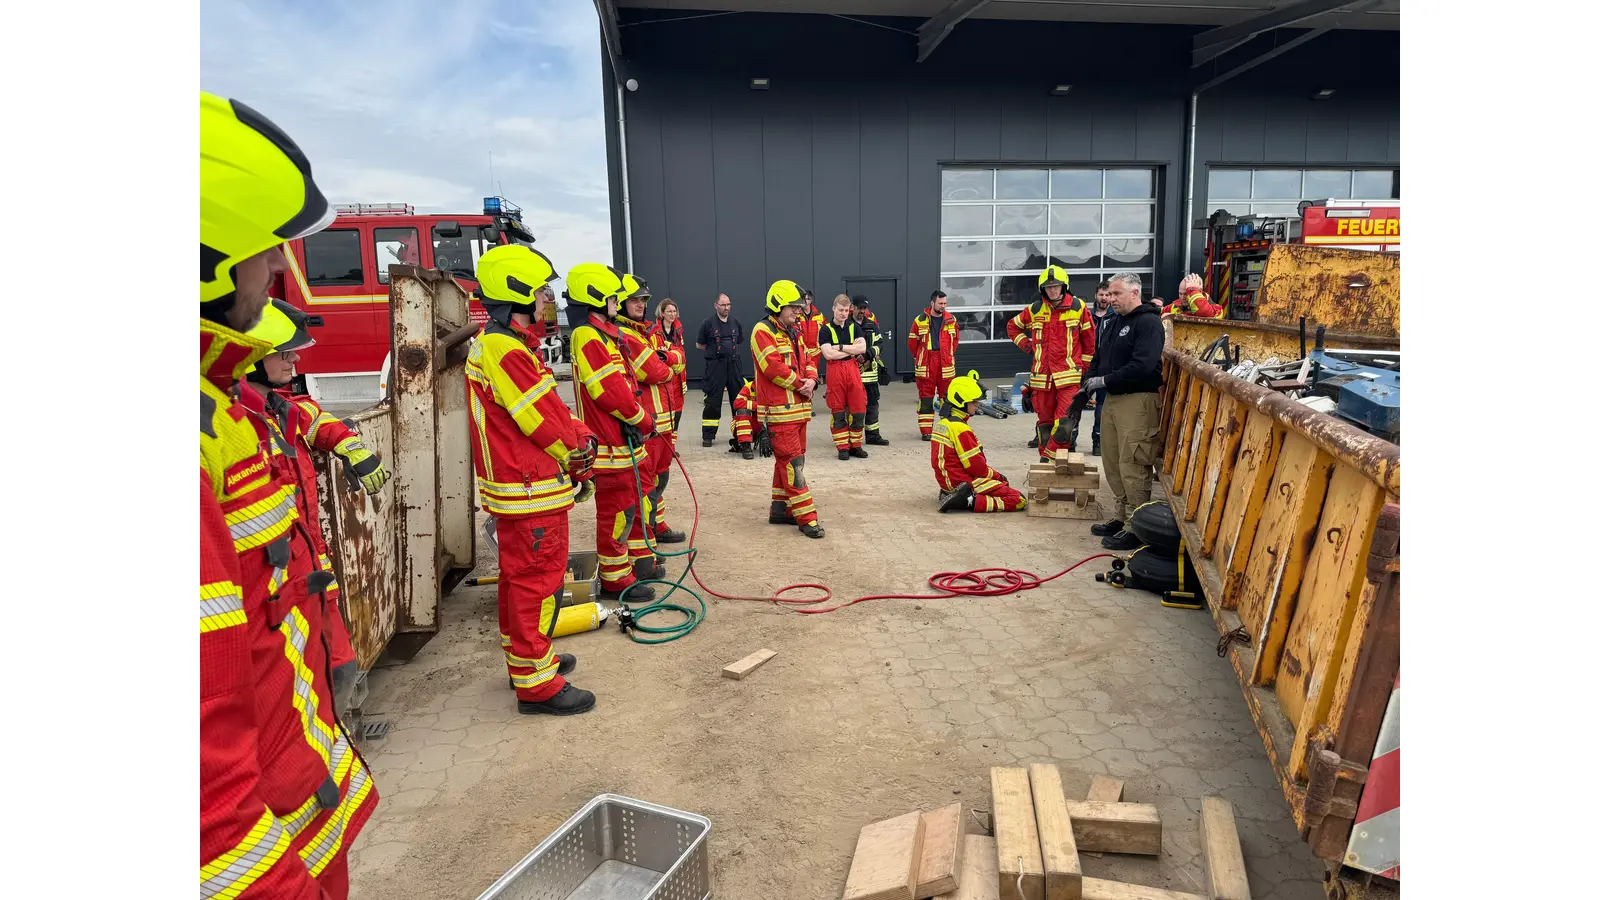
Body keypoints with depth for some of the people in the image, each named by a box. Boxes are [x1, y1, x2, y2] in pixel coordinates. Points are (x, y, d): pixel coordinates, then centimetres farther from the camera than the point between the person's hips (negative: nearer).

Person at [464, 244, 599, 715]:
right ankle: (536, 684, 7)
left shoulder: (499, 343, 14)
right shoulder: (505, 350, -21)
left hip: (520, 488, 11)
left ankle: (526, 658, 35)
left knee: (520, 577, 20)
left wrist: (578, 438, 4)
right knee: (536, 581, -3)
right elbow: (543, 423, -19)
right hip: (530, 493, -11)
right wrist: (580, 452, -4)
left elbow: (549, 411, 14)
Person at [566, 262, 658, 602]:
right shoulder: (588, 338, -17)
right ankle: (615, 580, 9)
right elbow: (611, 392, -22)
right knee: (616, 512, -1)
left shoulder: (604, 335, 16)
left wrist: (641, 417, 8)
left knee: (624, 507, 18)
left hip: (623, 440, 10)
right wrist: (643, 420, -11)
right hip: (611, 444, -10)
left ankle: (619, 570, 30)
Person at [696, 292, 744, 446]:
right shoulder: (708, 323, -2)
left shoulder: (735, 322, 10)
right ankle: (708, 435, 3)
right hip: (715, 365, -4)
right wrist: (715, 349, 4)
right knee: (712, 402, -4)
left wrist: (729, 349, 10)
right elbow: (699, 345, 5)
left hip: (734, 364, 4)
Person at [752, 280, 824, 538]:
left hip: (799, 408, 9)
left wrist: (811, 380, -7)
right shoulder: (763, 331, -11)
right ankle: (806, 517, -6)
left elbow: (806, 361, 15)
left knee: (787, 461, 15)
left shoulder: (793, 332, 17)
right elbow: (774, 367, -20)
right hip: (778, 410, -9)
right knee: (792, 463, -8)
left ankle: (780, 509, 25)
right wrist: (800, 385, -11)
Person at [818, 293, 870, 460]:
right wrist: (852, 349, -6)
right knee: (838, 412, 2)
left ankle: (856, 445, 14)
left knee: (858, 410, 2)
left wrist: (840, 347, -10)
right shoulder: (825, 330, 0)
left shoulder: (854, 327, 10)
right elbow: (828, 354, -13)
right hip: (835, 371, -3)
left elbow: (862, 348, -4)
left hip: (853, 370, 3)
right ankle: (842, 448, 10)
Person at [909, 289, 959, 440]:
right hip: (926, 365, -2)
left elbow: (956, 338, 20)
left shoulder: (951, 320, 6)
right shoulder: (920, 321, -3)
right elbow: (912, 342, 6)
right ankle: (926, 431, 6)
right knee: (925, 397, 1)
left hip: (946, 364, 2)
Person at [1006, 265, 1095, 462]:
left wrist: (1085, 368, 9)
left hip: (1069, 374, -2)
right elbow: (1013, 326, 22)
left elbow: (1089, 339, 8)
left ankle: (1049, 457, -5)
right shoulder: (1035, 309, 5)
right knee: (1045, 420, 9)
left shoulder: (1078, 307, 0)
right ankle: (1044, 457, 22)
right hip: (1042, 375, 2)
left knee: (1065, 421, -14)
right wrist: (1028, 346, 11)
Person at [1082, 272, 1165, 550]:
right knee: (1113, 462, 13)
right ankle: (1121, 516, 24)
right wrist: (1090, 380, 7)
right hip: (1113, 399, 9)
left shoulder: (1148, 322, -11)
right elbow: (1101, 357, 25)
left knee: (1133, 466, -8)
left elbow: (1143, 366, -23)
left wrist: (1105, 381, -17)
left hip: (1138, 400, -9)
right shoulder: (1117, 322, 17)